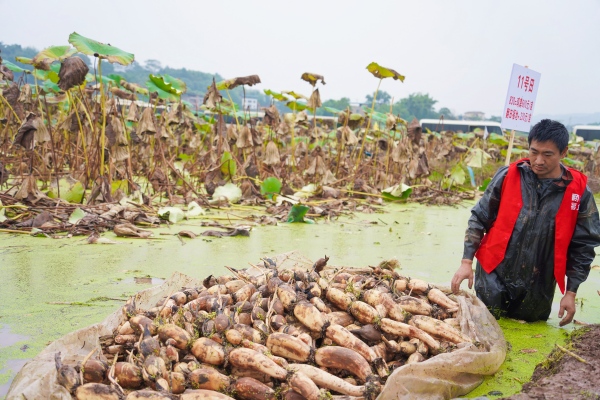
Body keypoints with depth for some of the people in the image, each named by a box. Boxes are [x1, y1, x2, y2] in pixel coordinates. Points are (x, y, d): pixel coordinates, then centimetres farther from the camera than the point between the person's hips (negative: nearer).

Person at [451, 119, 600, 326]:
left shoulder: (578, 192, -7)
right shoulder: (508, 176, -7)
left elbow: (583, 246, 0)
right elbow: (479, 218, -1)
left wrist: (571, 292, 0)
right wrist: (467, 261, -8)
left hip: (538, 288, 1)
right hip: (494, 278, 0)